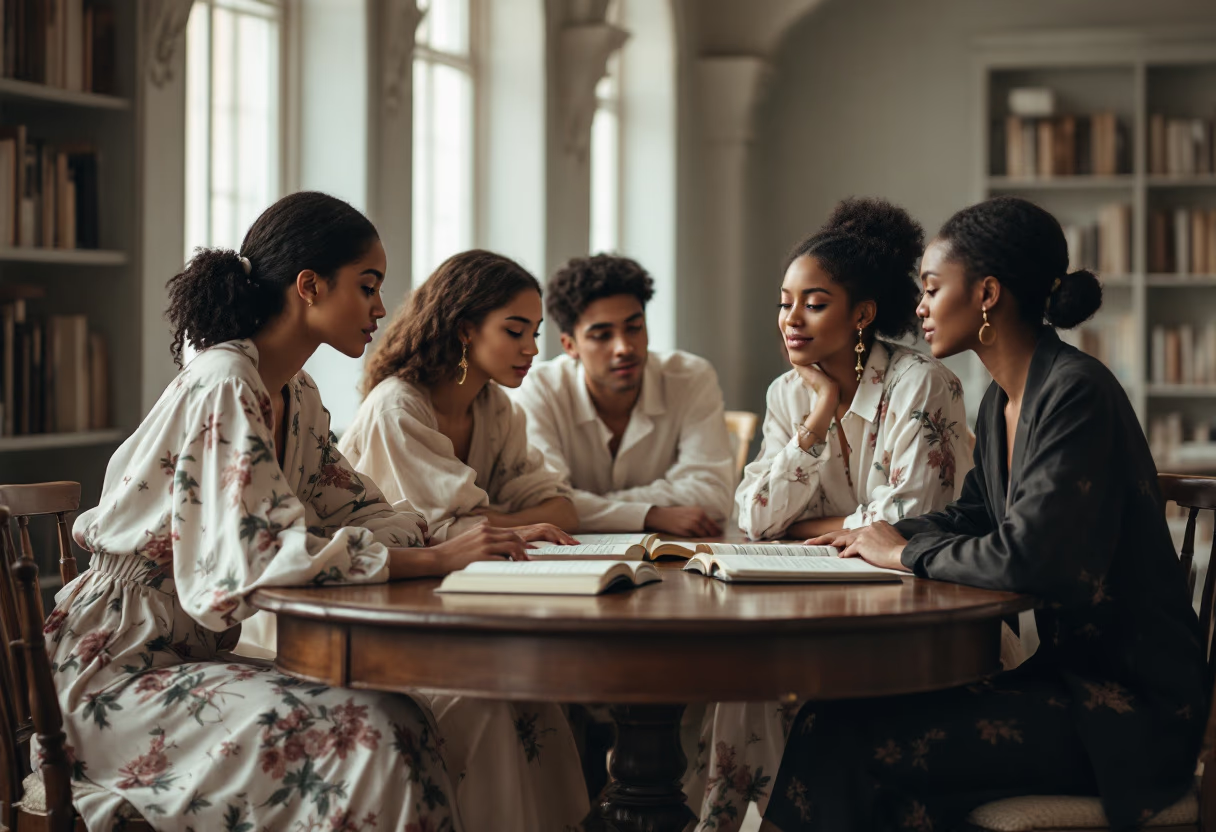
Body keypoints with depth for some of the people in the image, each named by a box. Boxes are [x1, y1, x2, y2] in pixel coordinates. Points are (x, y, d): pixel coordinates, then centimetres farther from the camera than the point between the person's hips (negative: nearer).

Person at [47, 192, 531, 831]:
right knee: (363, 736, -24)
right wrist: (436, 559, -29)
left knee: (406, 722, -10)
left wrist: (485, 536, -3)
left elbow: (357, 511, 14)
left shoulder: (296, 399, 11)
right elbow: (251, 557, -29)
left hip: (192, 658, 9)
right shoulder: (222, 388, -18)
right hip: (114, 676, -9)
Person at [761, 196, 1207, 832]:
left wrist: (906, 554, -11)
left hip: (1125, 705, -9)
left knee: (847, 742, -19)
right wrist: (881, 534, 8)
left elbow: (1029, 558, -26)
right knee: (834, 717, -6)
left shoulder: (1077, 393, -18)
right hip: (1060, 669, 9)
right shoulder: (1001, 401, 12)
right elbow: (971, 517, 27)